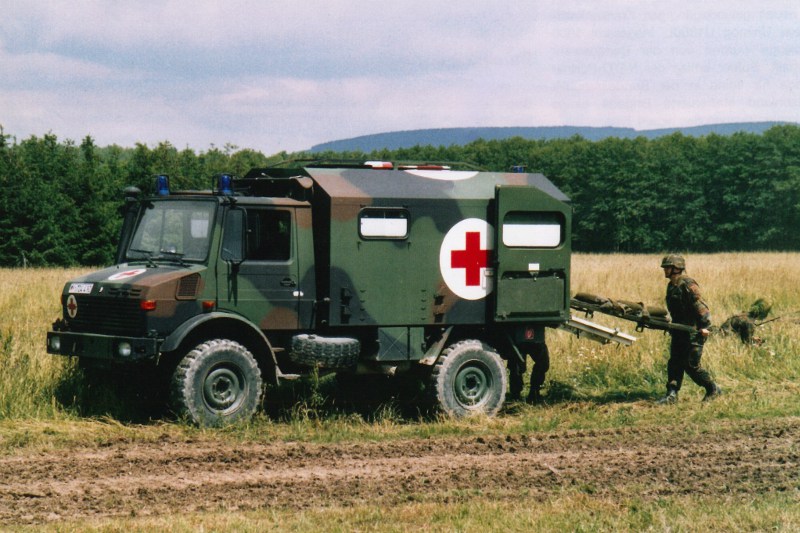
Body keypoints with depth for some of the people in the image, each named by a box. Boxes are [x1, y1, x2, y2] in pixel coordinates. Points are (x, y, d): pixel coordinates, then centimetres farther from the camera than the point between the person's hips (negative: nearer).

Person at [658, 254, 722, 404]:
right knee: (674, 363, 2)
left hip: (693, 331, -9)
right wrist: (672, 326, 24)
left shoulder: (688, 285, -17)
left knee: (691, 365, -7)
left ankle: (713, 390, 8)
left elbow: (699, 306, -23)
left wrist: (704, 326, -29)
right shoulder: (672, 285, 13)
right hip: (679, 331, 9)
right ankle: (672, 394, 2)